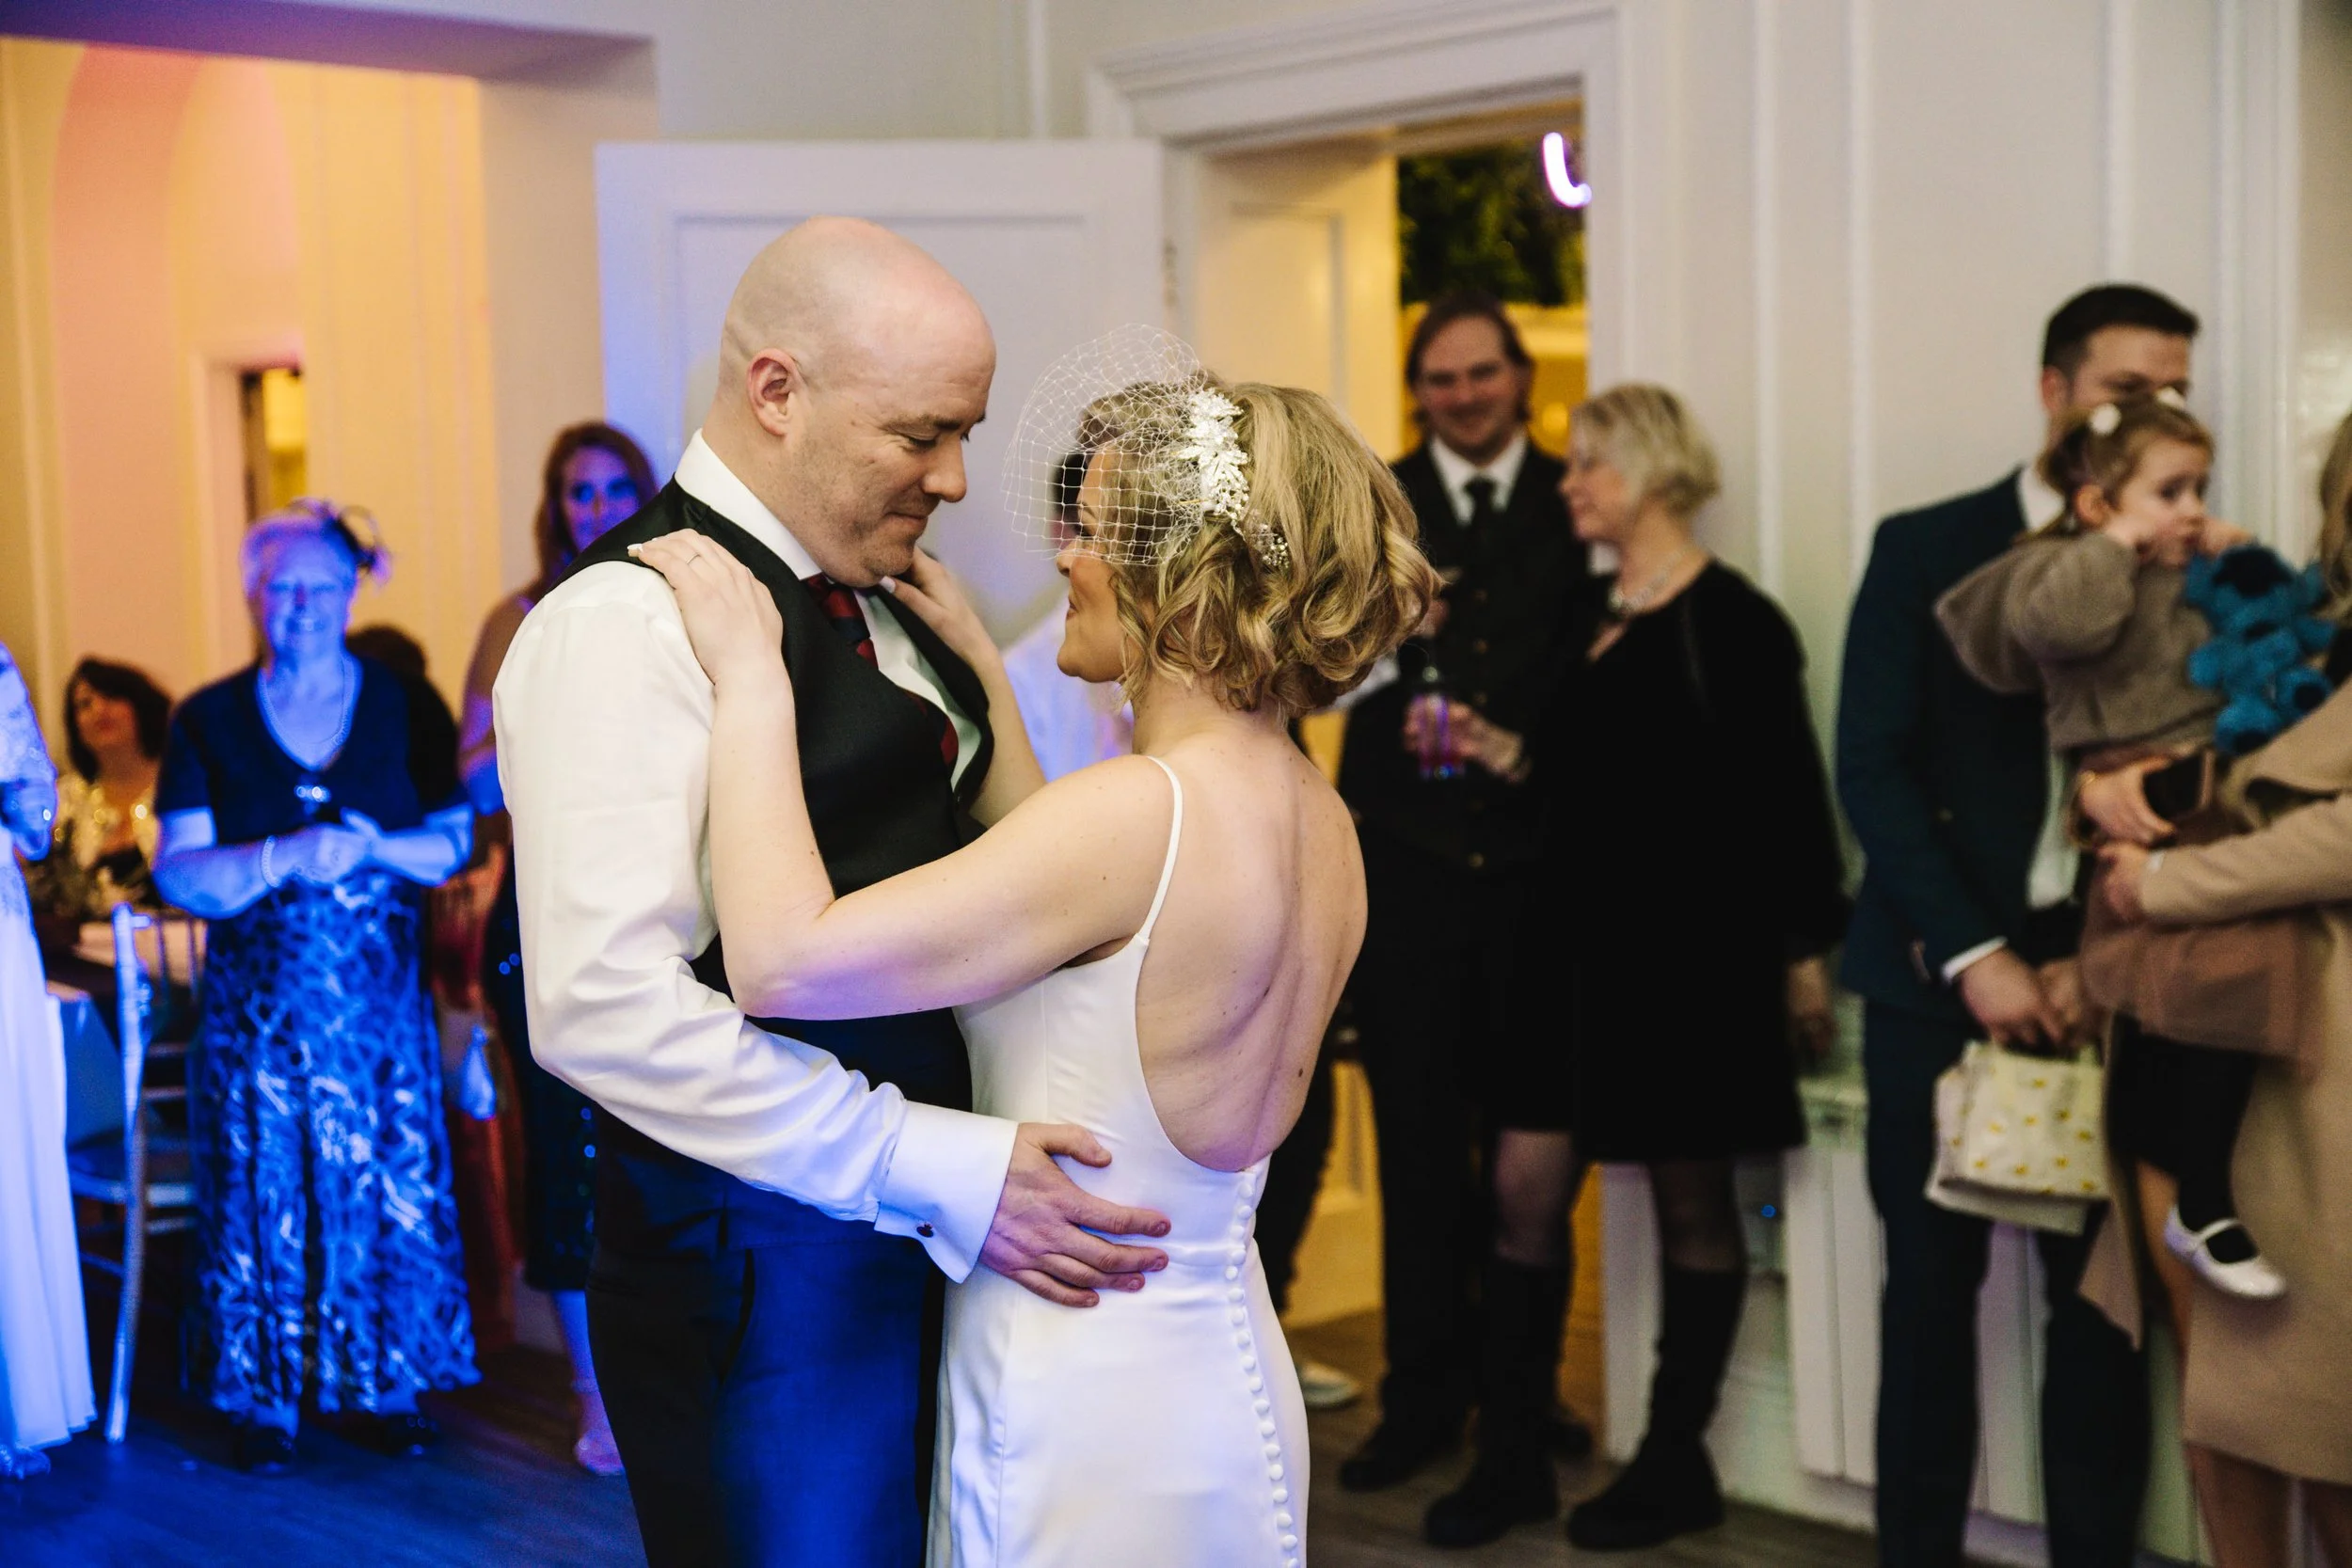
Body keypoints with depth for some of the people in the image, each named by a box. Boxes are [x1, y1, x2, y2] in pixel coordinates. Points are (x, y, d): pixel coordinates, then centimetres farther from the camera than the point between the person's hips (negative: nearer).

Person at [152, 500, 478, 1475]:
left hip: (381, 998, 1)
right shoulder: (209, 721, 3)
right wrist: (288, 858, -20)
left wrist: (372, 847, -16)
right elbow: (178, 871, -5)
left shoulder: (401, 706, 4)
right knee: (263, 1195, 2)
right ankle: (264, 1401, 14)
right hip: (257, 1003, 0)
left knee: (388, 1186, 2)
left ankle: (386, 1386, 15)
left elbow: (455, 842, 3)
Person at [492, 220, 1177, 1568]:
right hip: (765, 1273, -8)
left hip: (928, 1239, 8)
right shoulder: (626, 623, -17)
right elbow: (604, 1001, -25)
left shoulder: (880, 601, 11)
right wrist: (936, 1172, -24)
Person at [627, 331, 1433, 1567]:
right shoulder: (1322, 826, 3)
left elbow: (785, 959, -27)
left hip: (1085, 1419, -8)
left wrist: (750, 673, -17)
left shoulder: (1141, 810, -24)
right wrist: (982, 676, 17)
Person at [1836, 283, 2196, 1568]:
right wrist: (1971, 954, -12)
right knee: (1929, 1283, 5)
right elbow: (1872, 770, -4)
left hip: (2104, 978, 1)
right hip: (1938, 970, -1)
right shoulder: (1925, 549, 3)